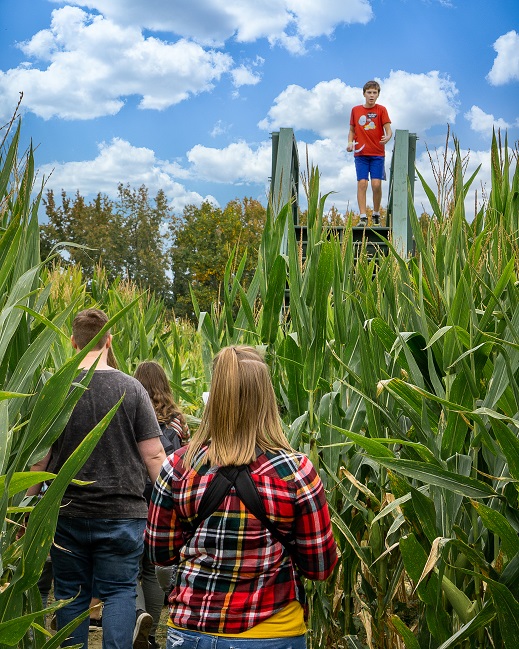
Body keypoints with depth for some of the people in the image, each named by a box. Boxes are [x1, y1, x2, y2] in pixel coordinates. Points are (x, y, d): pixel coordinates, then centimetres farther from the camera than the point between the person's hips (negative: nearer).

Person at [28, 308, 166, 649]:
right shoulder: (131, 388, -7)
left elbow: (39, 457, -1)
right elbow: (153, 455, -7)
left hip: (66, 514, 1)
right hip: (122, 512, -1)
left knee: (71, 595, 13)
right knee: (119, 592, 8)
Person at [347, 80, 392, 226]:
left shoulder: (381, 110, 3)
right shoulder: (355, 110, 8)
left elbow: (388, 129, -4)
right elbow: (352, 130, 16)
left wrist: (387, 138, -27)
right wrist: (350, 142, -2)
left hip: (378, 154, -1)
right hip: (360, 153, 1)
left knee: (376, 184, -6)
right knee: (362, 183, -7)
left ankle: (376, 214, 13)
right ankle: (363, 217, -6)